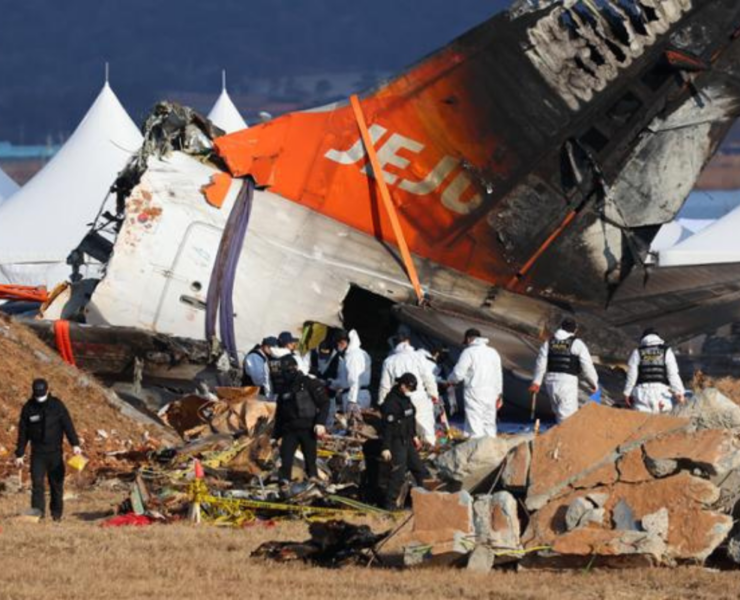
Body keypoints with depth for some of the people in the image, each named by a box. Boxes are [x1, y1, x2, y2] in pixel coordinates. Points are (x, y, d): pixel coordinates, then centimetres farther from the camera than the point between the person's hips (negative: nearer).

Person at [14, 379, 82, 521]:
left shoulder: (57, 405, -1)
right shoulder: (28, 408, 1)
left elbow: (68, 425, -6)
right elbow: (22, 433, 6)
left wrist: (75, 444, -19)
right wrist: (19, 454, 5)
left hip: (55, 452, 0)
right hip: (37, 453, 0)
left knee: (57, 483, 5)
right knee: (37, 483, -11)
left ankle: (57, 513, 15)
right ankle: (38, 512, -13)